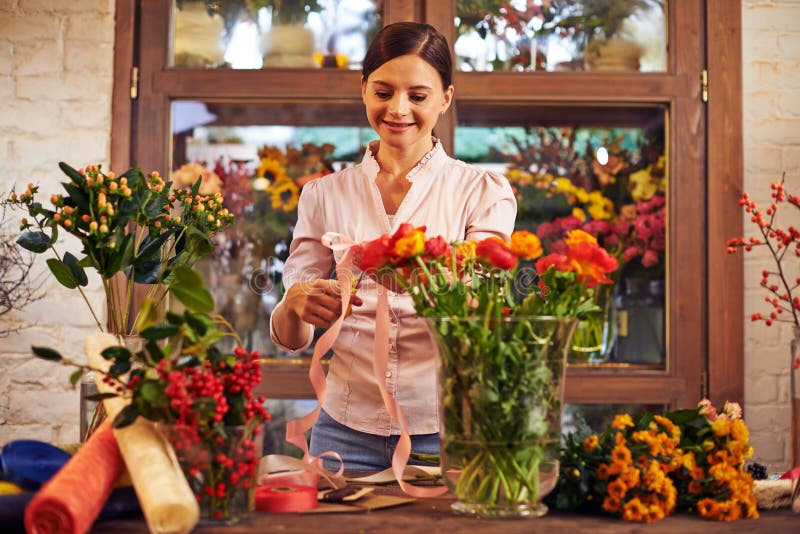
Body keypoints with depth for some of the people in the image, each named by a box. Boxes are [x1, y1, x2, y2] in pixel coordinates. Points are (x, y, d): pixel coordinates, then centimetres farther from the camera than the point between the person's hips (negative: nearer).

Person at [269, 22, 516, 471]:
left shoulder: (485, 192, 1)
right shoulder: (325, 194, 7)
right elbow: (290, 339, 4)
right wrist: (295, 303, -19)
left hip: (444, 432, -1)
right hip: (348, 429, 2)